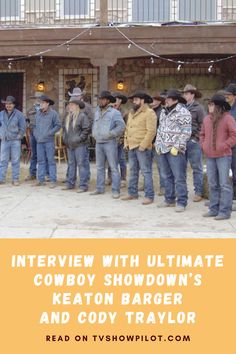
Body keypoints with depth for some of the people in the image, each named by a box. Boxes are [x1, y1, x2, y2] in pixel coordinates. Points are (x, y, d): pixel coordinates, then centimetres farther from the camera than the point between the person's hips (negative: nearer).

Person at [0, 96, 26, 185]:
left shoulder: (19, 114, -2)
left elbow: (23, 127, -1)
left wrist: (19, 136, -8)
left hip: (15, 141, -2)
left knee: (15, 160, 1)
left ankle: (15, 179, 6)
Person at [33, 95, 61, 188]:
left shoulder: (53, 113, -4)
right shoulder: (38, 113, 13)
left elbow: (58, 125, -6)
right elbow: (35, 125, 22)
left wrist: (49, 133, -12)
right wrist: (35, 134, 8)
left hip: (49, 141, -5)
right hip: (39, 141, 6)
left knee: (51, 160, -4)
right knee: (41, 160, 9)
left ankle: (53, 180, -1)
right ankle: (41, 179, 16)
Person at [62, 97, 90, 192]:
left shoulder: (82, 116, -9)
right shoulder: (68, 117, 16)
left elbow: (86, 129, -14)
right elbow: (64, 127, 27)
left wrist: (80, 138, -16)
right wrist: (65, 138, 14)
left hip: (80, 145, -8)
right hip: (70, 145, 8)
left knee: (81, 164, -7)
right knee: (71, 164, 14)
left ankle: (83, 185, -3)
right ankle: (70, 183, 23)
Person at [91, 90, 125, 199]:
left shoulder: (114, 112, -7)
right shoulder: (97, 112, 14)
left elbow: (121, 126, -15)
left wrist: (110, 134, -16)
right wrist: (94, 134, 12)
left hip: (109, 143, -7)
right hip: (98, 143, 7)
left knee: (113, 167, -5)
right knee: (99, 167, 12)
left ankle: (115, 190, -3)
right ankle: (100, 188, 21)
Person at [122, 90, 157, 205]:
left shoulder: (149, 113, -10)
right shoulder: (131, 113, 17)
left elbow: (151, 131, -17)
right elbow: (127, 129, 22)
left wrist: (143, 145, -19)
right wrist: (126, 142, 12)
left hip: (142, 148, -8)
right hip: (131, 147, 8)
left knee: (146, 172, -5)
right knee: (133, 171, 15)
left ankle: (149, 196, -1)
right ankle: (132, 193, 25)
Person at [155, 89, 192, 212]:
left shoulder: (183, 112, -8)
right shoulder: (163, 112, 16)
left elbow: (186, 132, -13)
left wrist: (177, 147, -17)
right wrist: (158, 144, 12)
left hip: (175, 151, -8)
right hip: (163, 150, 8)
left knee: (179, 177, -5)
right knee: (167, 176, 14)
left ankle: (181, 202, 0)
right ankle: (169, 199, 24)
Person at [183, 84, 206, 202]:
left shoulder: (198, 108, -2)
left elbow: (202, 126, -6)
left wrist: (196, 138, -11)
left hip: (193, 141, -5)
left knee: (196, 168, 1)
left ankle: (198, 192, 8)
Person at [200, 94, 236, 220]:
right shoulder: (207, 119, 12)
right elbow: (202, 134, 22)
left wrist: (223, 146, -15)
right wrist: (203, 146, 8)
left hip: (223, 156, -6)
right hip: (210, 156, 7)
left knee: (224, 184, -3)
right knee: (213, 184, 11)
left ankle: (225, 211, 1)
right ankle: (214, 209, 20)